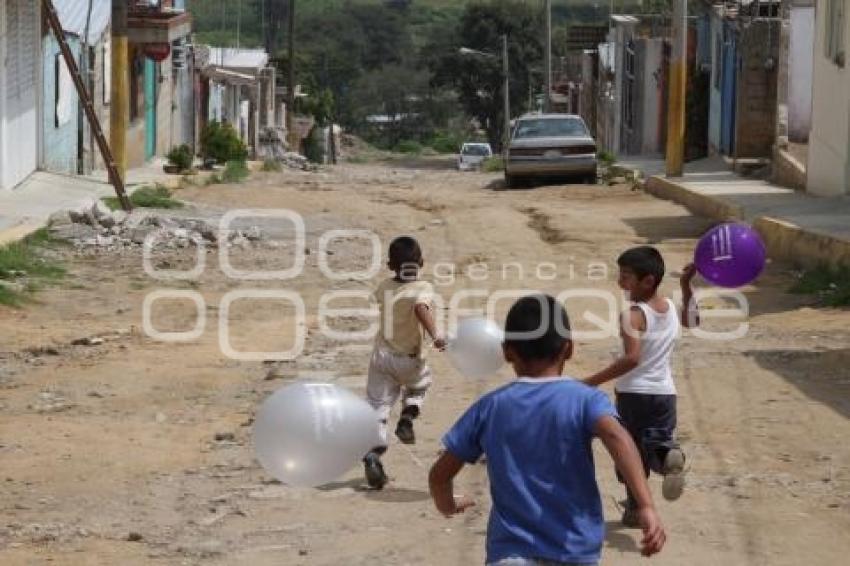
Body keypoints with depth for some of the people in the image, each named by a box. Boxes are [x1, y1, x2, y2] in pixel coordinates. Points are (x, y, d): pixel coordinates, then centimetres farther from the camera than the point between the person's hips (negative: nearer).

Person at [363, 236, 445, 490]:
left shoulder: (384, 288, 0)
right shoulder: (423, 288, -13)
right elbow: (421, 308, -33)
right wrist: (435, 336, -41)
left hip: (382, 356, 2)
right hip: (410, 361, -2)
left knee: (377, 407, 1)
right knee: (420, 383, 32)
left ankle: (372, 456, -18)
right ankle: (408, 416, 8)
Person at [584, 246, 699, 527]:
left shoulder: (634, 316, -18)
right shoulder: (671, 307, 4)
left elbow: (632, 358, -30)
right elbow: (691, 319, 27)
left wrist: (592, 382, -29)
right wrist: (686, 285, 29)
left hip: (633, 392, -5)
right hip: (665, 391, 5)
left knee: (632, 450, 10)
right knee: (659, 439, 14)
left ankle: (634, 508, 16)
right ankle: (670, 455, -21)